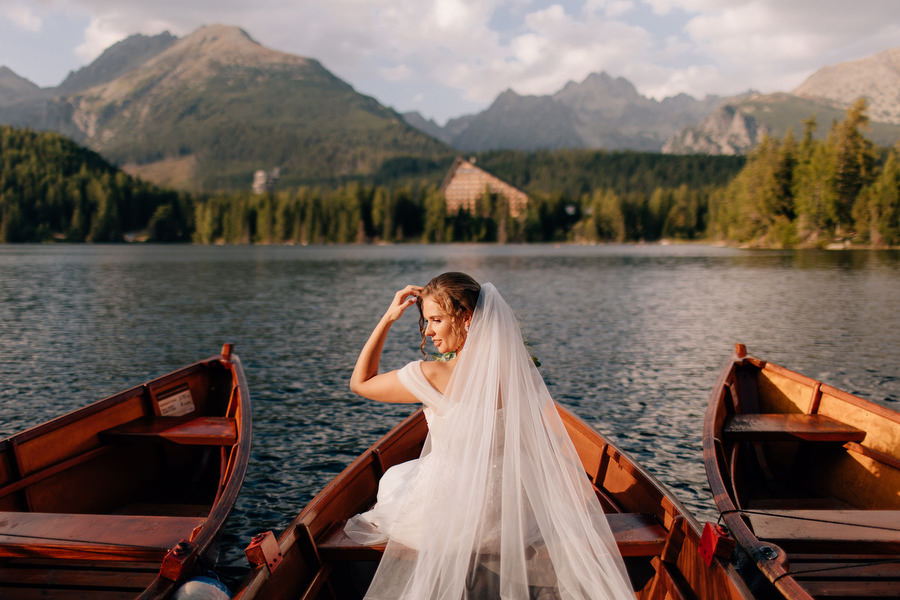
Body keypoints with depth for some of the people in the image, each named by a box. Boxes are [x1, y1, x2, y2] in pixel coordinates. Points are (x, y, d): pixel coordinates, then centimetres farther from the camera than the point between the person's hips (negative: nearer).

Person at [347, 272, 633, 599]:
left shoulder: (433, 376, -21)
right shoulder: (521, 370, -10)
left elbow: (360, 382, -5)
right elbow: (557, 442, -4)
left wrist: (388, 318, -6)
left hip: (450, 512, -3)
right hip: (511, 509, 3)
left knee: (391, 479, 30)